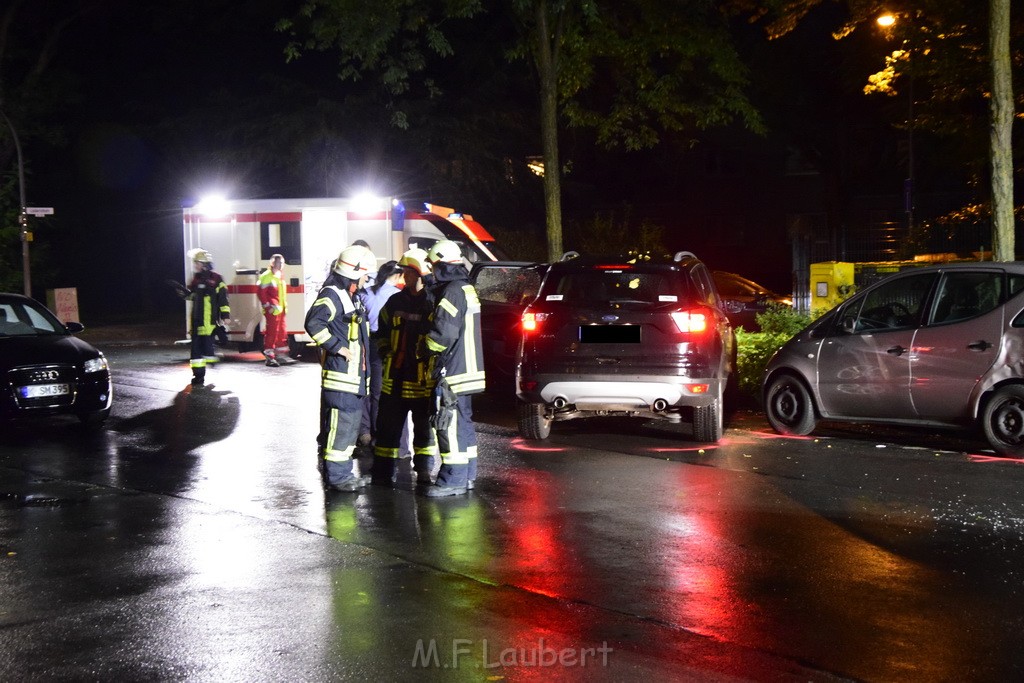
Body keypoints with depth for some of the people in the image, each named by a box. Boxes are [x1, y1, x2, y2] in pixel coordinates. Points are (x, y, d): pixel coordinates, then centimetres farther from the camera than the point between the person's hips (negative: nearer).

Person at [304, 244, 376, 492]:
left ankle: (344, 470, 24)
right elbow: (313, 323, -28)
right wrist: (337, 346, -24)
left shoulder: (350, 296, 19)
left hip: (354, 372, 11)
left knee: (351, 422, 16)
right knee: (339, 423, -8)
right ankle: (336, 474, -3)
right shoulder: (332, 295, -14)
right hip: (339, 373, -11)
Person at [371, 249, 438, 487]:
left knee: (424, 426, 7)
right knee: (388, 425, 8)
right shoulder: (395, 301, 8)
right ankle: (383, 473, 15)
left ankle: (424, 471, 19)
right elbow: (382, 330, 22)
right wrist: (386, 352, 12)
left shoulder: (433, 304, -8)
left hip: (423, 378, -5)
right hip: (395, 375, 5)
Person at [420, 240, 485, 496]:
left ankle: (453, 479, -6)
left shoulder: (452, 292, -16)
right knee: (462, 422, 16)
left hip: (451, 370, -11)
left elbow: (443, 332, -23)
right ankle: (467, 475, 23)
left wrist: (425, 348, -6)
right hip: (465, 369, 11)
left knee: (450, 424, -8)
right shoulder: (467, 289, 17)